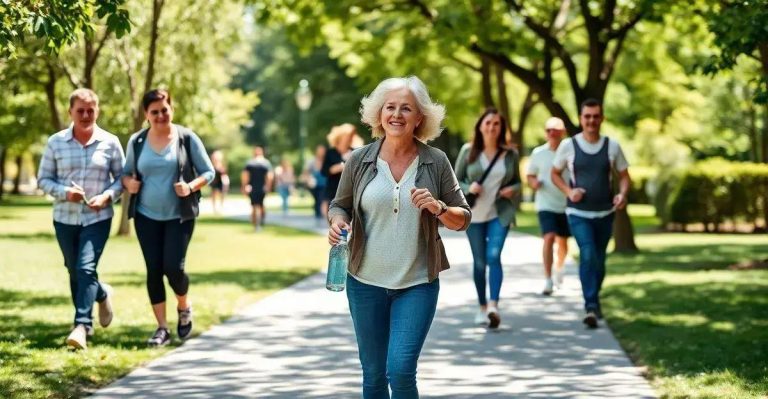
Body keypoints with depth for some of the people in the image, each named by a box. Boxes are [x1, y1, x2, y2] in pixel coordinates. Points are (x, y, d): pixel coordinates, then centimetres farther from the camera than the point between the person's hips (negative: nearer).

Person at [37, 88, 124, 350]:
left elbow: (121, 177, 6)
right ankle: (102, 294, 39)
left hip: (97, 218, -3)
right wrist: (64, 192, -14)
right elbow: (43, 179, 4)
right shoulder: (56, 142, 0)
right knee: (74, 272, 12)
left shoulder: (110, 142, -2)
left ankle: (82, 326, -16)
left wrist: (108, 195, -13)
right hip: (65, 218, 3)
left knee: (86, 269, -16)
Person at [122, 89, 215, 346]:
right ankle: (162, 328, 8)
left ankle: (184, 307, 20)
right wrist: (128, 183, -8)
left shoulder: (187, 138, -3)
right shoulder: (137, 141, 4)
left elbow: (208, 172, 0)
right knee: (154, 270, 0)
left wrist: (191, 187, -18)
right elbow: (126, 173, 15)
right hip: (147, 216, 3)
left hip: (179, 216, -3)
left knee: (174, 267, -11)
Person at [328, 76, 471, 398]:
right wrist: (337, 222, -11)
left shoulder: (436, 162, -2)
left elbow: (462, 219, 3)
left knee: (400, 370, -15)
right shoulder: (359, 160, -1)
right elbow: (339, 205, 11)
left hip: (417, 284, -2)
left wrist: (438, 208, -18)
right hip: (366, 283, 2)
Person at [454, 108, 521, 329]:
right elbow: (455, 181, 3)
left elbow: (517, 182, 13)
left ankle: (494, 305, -26)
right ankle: (482, 307, 21)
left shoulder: (510, 154, 2)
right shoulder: (468, 151, -2)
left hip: (500, 213, -1)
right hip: (474, 214, 1)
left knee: (494, 256, -18)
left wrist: (513, 190, -10)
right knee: (479, 262, 7)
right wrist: (468, 188, -17)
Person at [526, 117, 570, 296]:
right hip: (546, 204, -1)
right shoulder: (538, 153, -1)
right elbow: (529, 175, 10)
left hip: (566, 204, 1)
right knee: (549, 237, -17)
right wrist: (533, 182, -12)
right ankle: (548, 280, -14)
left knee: (563, 241, 14)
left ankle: (559, 268, 44)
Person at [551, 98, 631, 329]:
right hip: (578, 213, -3)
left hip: (605, 213, 3)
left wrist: (622, 194, -12)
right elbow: (555, 174, 8)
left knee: (599, 260, 13)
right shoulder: (568, 146, -3)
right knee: (588, 256, -20)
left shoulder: (612, 146, 1)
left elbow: (624, 176, 9)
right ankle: (591, 307, -22)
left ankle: (594, 301, 35)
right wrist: (568, 191, -10)